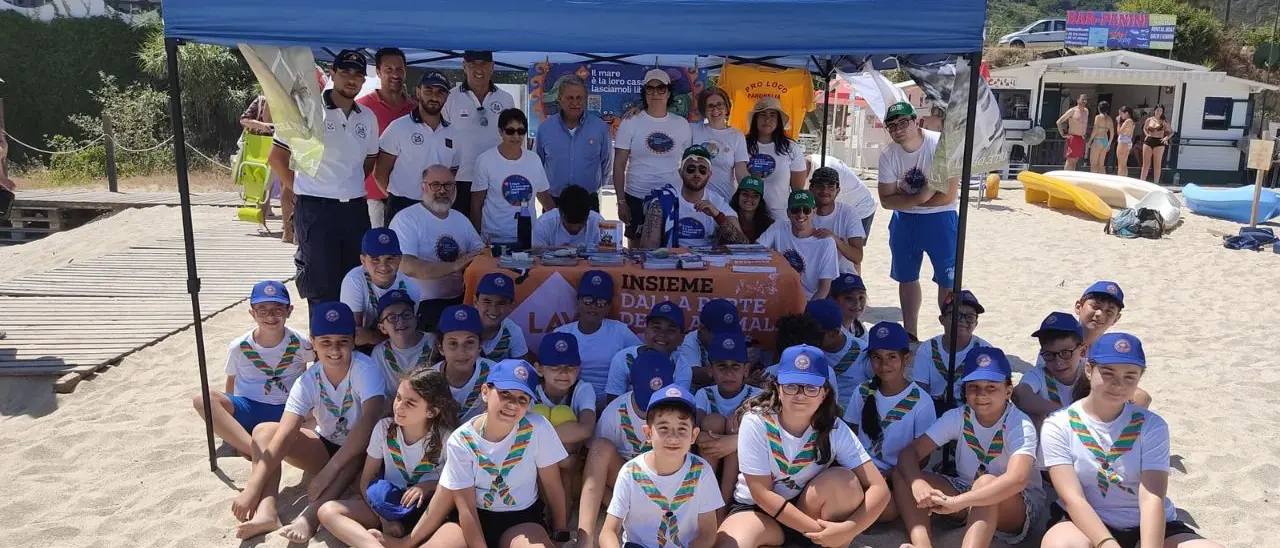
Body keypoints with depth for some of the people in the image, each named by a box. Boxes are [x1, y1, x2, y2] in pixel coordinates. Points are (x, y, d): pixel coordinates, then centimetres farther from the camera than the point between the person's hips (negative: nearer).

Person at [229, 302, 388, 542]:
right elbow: (285, 433, -23)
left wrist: (328, 471, -41)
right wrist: (252, 487, -33)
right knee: (263, 431, -13)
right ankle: (267, 511, -27)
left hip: (361, 452, -5)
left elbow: (369, 421, -39)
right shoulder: (308, 380, -14)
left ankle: (310, 516, -43)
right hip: (325, 446, 5)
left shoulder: (365, 369, -25)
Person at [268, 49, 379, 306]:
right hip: (315, 209, -5)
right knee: (322, 284, 0)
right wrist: (302, 189, -2)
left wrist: (350, 187, 11)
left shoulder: (368, 117, 9)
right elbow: (276, 158, -1)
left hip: (355, 209, 5)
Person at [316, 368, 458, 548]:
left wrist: (427, 487, -22)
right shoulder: (384, 428, -8)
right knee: (328, 511, -20)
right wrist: (384, 519, -14)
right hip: (389, 503, 3)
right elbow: (366, 479, -3)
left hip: (425, 507, -3)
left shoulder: (446, 438, -16)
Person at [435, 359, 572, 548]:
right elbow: (466, 508, -13)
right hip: (477, 518, 1)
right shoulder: (461, 441, -14)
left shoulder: (537, 429, -15)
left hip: (523, 520, -1)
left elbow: (553, 486, -4)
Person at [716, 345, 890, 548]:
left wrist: (848, 530, -33)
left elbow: (879, 489, -17)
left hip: (810, 510, 1)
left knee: (843, 479, -28)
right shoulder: (756, 422, -20)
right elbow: (761, 493, -20)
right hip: (758, 510, -1)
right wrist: (818, 530, -25)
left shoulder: (835, 429, -14)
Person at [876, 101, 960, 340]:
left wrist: (906, 201, -15)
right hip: (904, 220, 5)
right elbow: (887, 200, -8)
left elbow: (948, 196, -22)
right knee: (906, 277, 14)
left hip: (940, 218, -5)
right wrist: (919, 198, -23)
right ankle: (910, 334, 28)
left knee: (948, 280, -4)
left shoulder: (941, 145, -21)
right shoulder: (888, 155, -8)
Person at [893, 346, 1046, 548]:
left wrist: (956, 502, -48)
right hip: (968, 495, 5)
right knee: (901, 475, -16)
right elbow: (909, 452, -15)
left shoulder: (1020, 425, -21)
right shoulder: (957, 417, -8)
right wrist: (918, 484, -38)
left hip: (1021, 508, -5)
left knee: (985, 482, -39)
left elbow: (1017, 480, -40)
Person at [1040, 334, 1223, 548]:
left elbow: (1152, 498, -14)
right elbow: (1073, 499, -15)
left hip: (1149, 526, 3)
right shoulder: (1059, 426, -6)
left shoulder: (1151, 425, -1)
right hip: (1088, 525, -2)